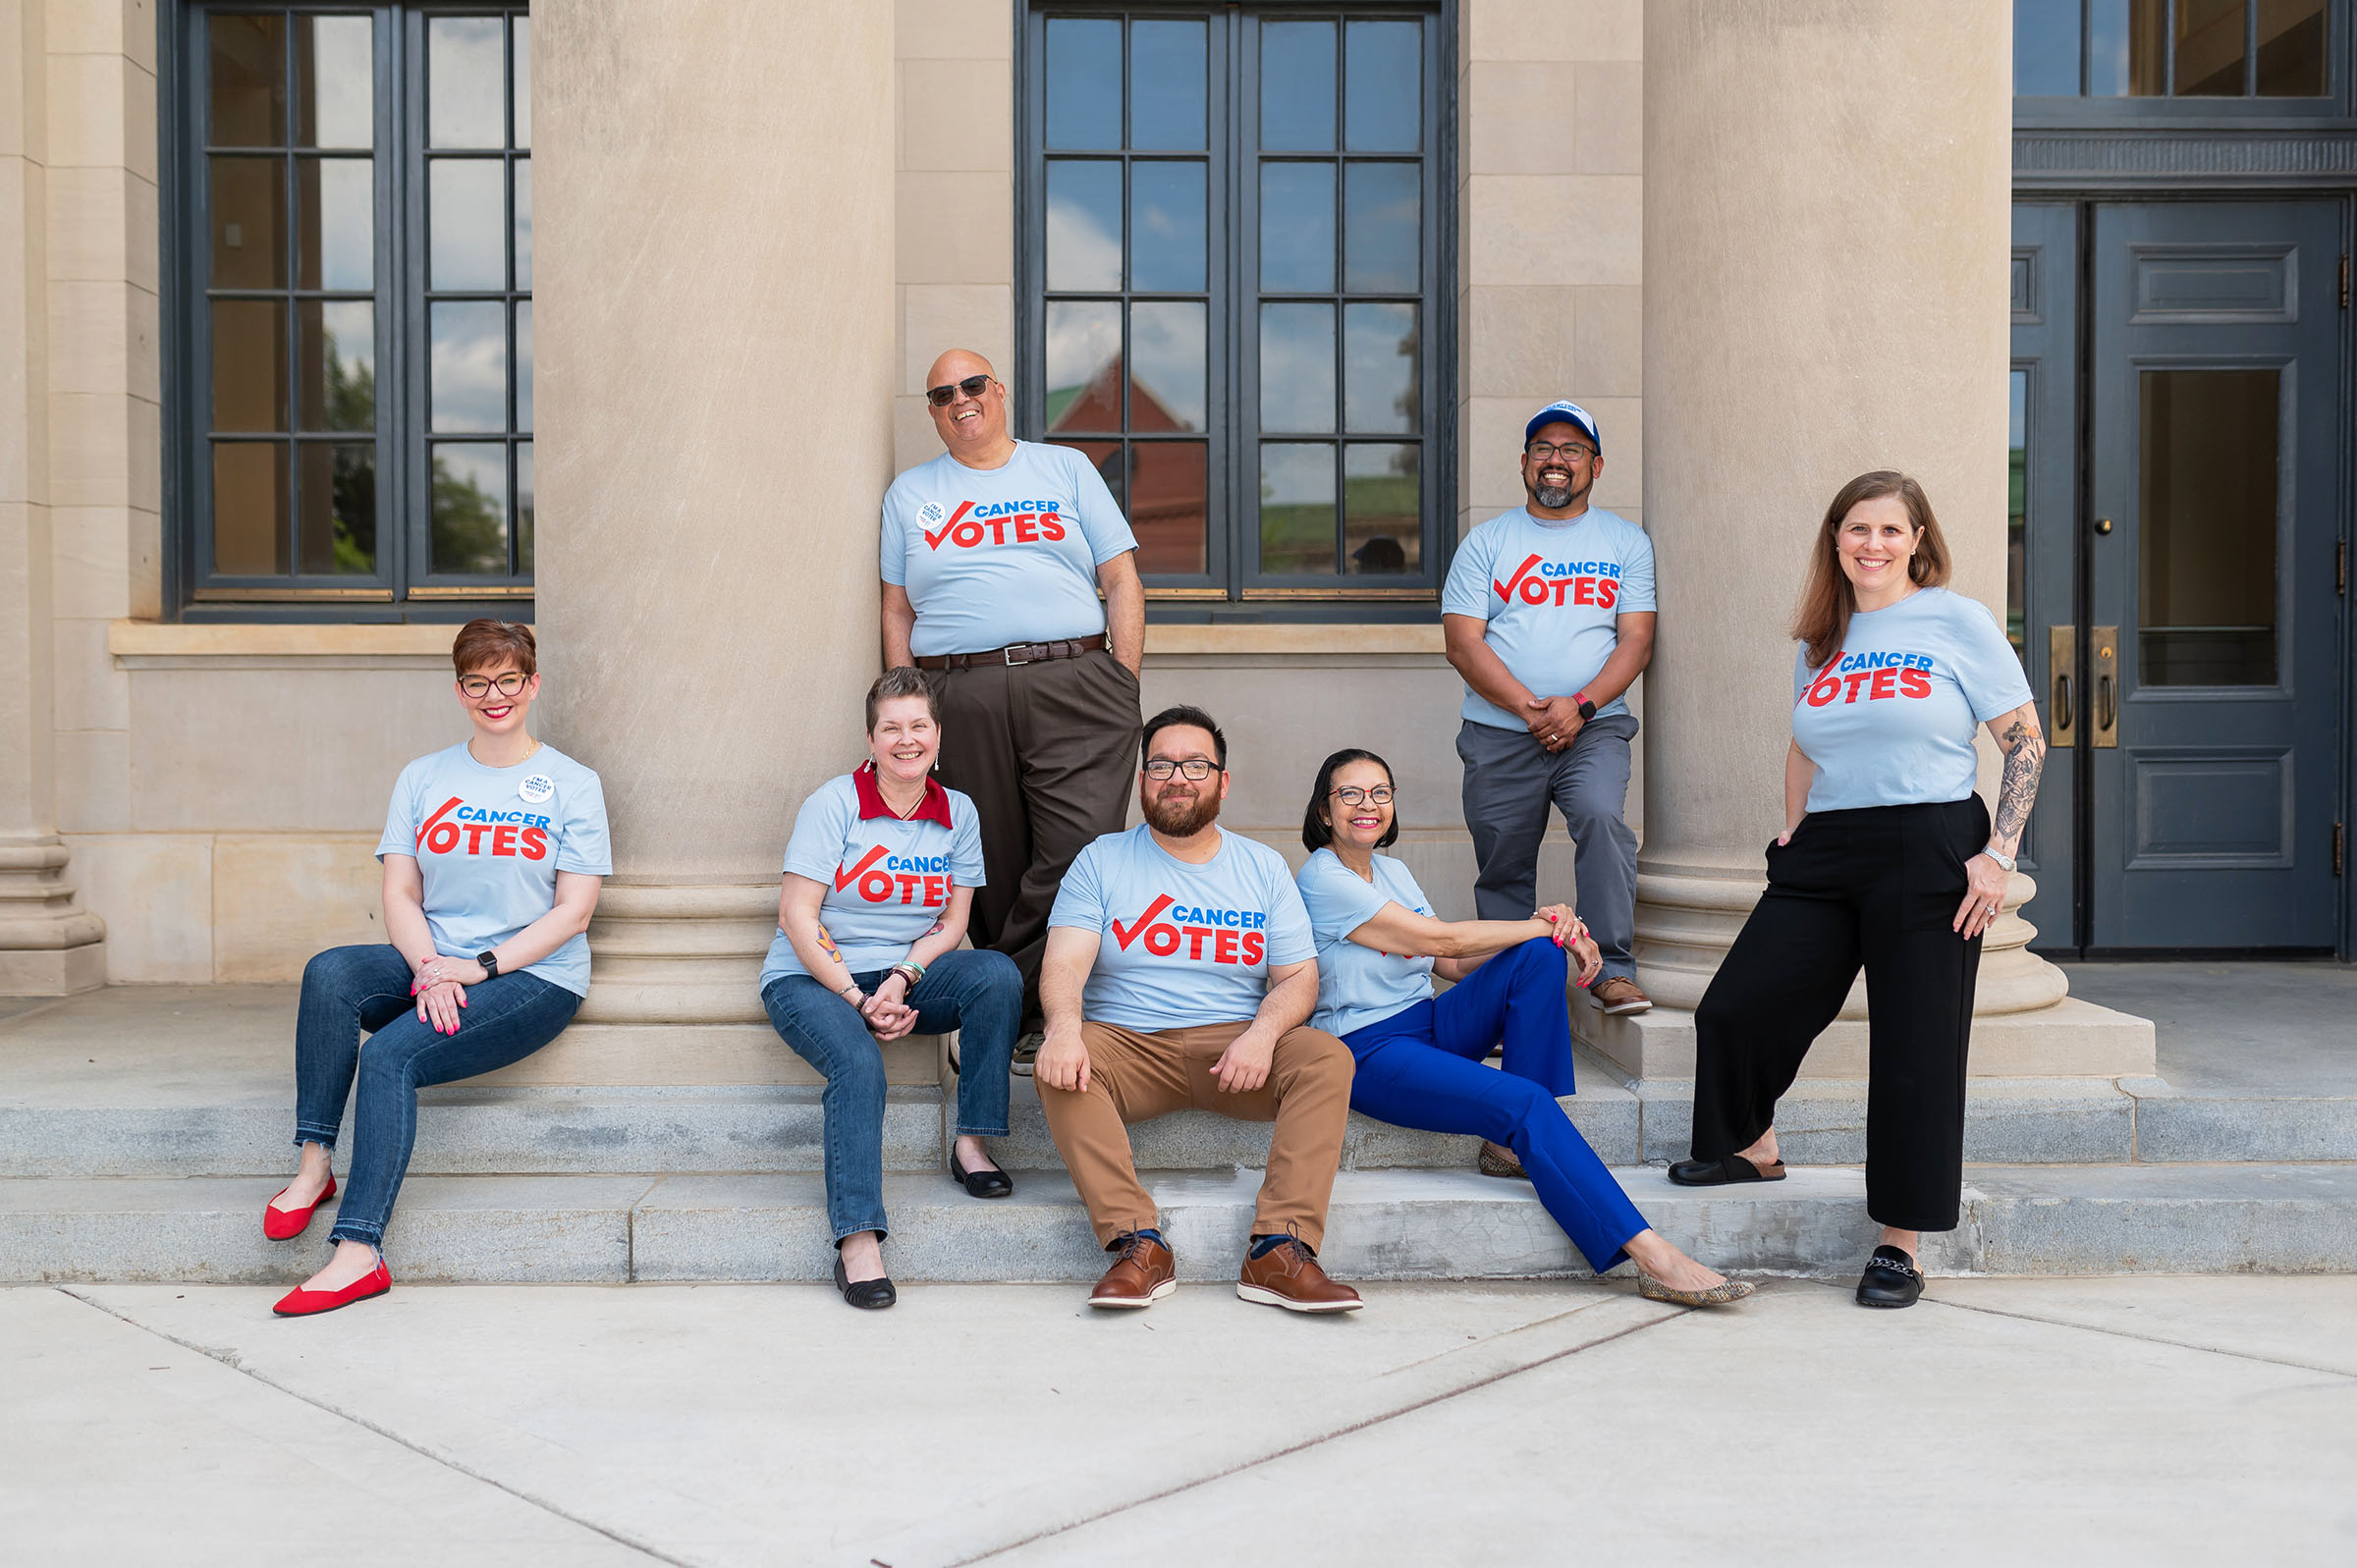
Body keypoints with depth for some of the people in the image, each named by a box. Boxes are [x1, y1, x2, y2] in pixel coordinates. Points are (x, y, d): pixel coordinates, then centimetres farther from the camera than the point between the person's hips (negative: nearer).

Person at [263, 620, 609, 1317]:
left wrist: (480, 966, -16)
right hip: (431, 965, 4)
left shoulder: (572, 784, 3)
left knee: (391, 1053, -28)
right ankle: (314, 1165, -22)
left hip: (534, 977, -4)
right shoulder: (422, 778, 13)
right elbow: (400, 893, 6)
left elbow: (574, 911, -4)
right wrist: (430, 970, -14)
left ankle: (358, 1253, -30)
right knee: (328, 973, -27)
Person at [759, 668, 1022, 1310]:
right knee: (858, 1064, -34)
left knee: (998, 975, -24)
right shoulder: (833, 804, -7)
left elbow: (953, 921, 5)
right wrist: (857, 999, -18)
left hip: (907, 974, 4)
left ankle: (972, 1144, -17)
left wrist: (900, 981, -14)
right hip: (810, 977, -4)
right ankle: (857, 1242, -36)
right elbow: (797, 915, -11)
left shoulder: (958, 812, 6)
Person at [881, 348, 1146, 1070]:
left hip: (1074, 685, -1)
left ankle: (1011, 1009, -3)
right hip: (962, 698, 1)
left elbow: (1122, 581, 13)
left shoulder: (1066, 469, 17)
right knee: (995, 870, -2)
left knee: (1084, 854, -14)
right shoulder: (910, 492, 21)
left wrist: (1124, 686, 2)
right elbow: (897, 611, 18)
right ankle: (1028, 1020, 7)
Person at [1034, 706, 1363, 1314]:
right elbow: (1064, 962, -6)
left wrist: (1262, 1033, -16)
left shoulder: (1263, 866, 13)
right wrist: (1064, 1027, -29)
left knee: (1327, 1056, -26)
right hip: (1125, 1042, -1)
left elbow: (1298, 976, 7)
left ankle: (1279, 1251, -31)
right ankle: (1138, 1244, -32)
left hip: (1234, 1047, 1)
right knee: (1059, 1068, -31)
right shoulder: (1102, 859, 8)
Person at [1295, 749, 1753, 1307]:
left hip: (1428, 1025, 8)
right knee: (1526, 1102, -28)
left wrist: (1549, 933, -8)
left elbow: (1454, 964, 9)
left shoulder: (1391, 871, 15)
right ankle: (1652, 1256, -31)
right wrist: (1550, 925, -10)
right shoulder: (1322, 879, -12)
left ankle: (1512, 1144, -13)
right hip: (1366, 1052, -8)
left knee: (1538, 955, -16)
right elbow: (1440, 939, -16)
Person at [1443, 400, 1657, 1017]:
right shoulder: (1486, 542, 8)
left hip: (1593, 728, -1)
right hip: (1499, 734, 1)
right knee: (1502, 866, 3)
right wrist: (1529, 707, -12)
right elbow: (1463, 642, -1)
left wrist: (1579, 705, -14)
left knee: (1602, 817, -26)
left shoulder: (1626, 542, 10)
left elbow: (1636, 640, 2)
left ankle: (1613, 969, -19)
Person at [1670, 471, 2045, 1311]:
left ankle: (1900, 1243, 12)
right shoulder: (1820, 640, 14)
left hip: (1927, 852, -5)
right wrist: (1793, 840, 12)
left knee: (1915, 1051, 0)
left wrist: (1999, 854, -10)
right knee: (1736, 1006, 1)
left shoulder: (1957, 620, -1)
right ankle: (1753, 1149, 29)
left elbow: (2025, 739, -2)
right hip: (1824, 857, 5)